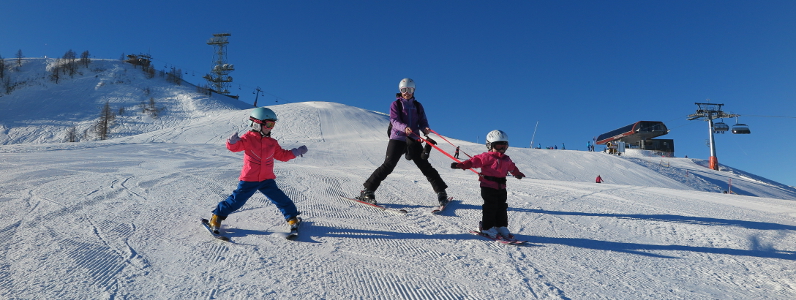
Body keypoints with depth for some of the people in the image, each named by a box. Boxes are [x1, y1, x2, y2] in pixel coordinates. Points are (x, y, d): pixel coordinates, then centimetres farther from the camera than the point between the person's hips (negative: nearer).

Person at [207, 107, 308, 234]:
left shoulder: (272, 142, 9)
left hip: (267, 180, 4)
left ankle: (292, 217, 18)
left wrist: (296, 152, 9)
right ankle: (217, 216, 19)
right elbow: (236, 147, -19)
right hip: (248, 180, -4)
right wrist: (232, 142, -42)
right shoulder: (248, 139, -6)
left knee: (280, 199, -1)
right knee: (237, 200, -1)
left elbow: (282, 155, 17)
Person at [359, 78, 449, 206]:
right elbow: (394, 121, -9)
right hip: (397, 138, -3)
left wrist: (425, 129, -16)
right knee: (388, 165, -13)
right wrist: (404, 128, -30)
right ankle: (368, 190, -7)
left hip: (413, 140, 3)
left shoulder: (417, 106, 15)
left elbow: (423, 122, 9)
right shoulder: (396, 104, 5)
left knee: (425, 166, -2)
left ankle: (441, 192, 5)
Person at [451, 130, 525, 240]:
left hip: (501, 187, 7)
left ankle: (501, 227, 20)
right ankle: (487, 227, 8)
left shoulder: (506, 159, 14)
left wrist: (518, 174, 49)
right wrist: (460, 165, -26)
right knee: (490, 207, -4)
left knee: (502, 207, 10)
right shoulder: (486, 157, -9)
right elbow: (474, 161, -15)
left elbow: (512, 167, 33)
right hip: (488, 186, -7)